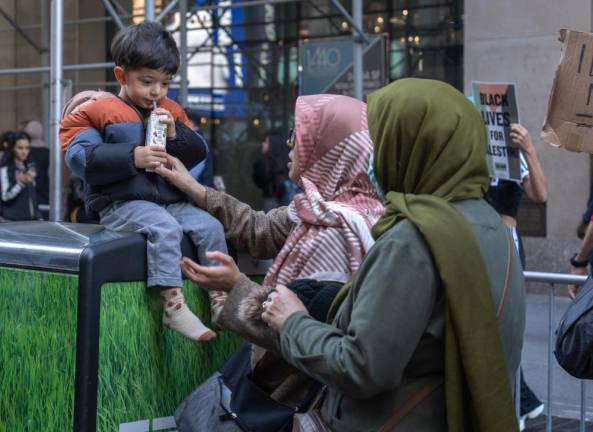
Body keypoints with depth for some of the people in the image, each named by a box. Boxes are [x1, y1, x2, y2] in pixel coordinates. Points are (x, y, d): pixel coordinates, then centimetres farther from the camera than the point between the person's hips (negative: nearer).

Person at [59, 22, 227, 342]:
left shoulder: (171, 112, 17)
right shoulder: (98, 112, 0)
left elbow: (198, 154, 15)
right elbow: (80, 159, -13)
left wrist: (177, 135, -6)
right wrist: (132, 157, -22)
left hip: (170, 200, 6)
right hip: (122, 204, -6)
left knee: (210, 226, -14)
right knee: (164, 228, -33)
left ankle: (220, 299, -8)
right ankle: (173, 305, -33)